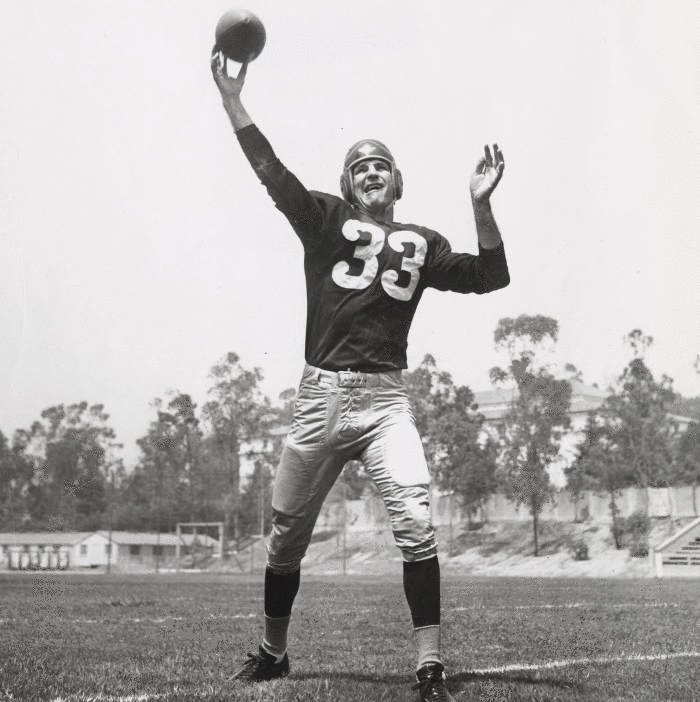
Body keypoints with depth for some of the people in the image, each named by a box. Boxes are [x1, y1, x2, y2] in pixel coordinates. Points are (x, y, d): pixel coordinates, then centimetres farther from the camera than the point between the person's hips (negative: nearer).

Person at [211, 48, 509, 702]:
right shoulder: (325, 219, 7)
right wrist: (232, 102, -17)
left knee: (416, 523, -20)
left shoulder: (422, 244, 12)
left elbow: (491, 276, 4)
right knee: (286, 536, 11)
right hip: (319, 397, 1)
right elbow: (272, 172, -6)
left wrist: (481, 206, -8)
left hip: (385, 401, 0)